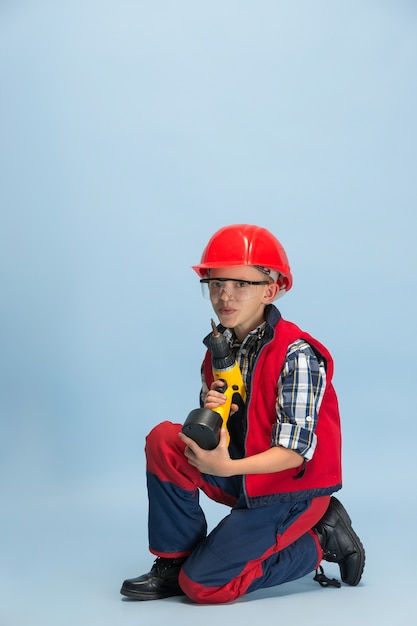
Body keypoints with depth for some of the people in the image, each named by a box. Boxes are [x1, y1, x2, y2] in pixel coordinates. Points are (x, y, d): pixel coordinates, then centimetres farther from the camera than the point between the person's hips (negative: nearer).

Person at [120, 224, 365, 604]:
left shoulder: (296, 355, -21)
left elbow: (294, 452, -22)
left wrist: (227, 467, -33)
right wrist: (213, 413, -16)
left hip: (292, 486, -7)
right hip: (243, 473, 7)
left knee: (204, 585, -11)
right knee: (164, 440, -15)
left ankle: (322, 542, 5)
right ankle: (175, 562, -2)